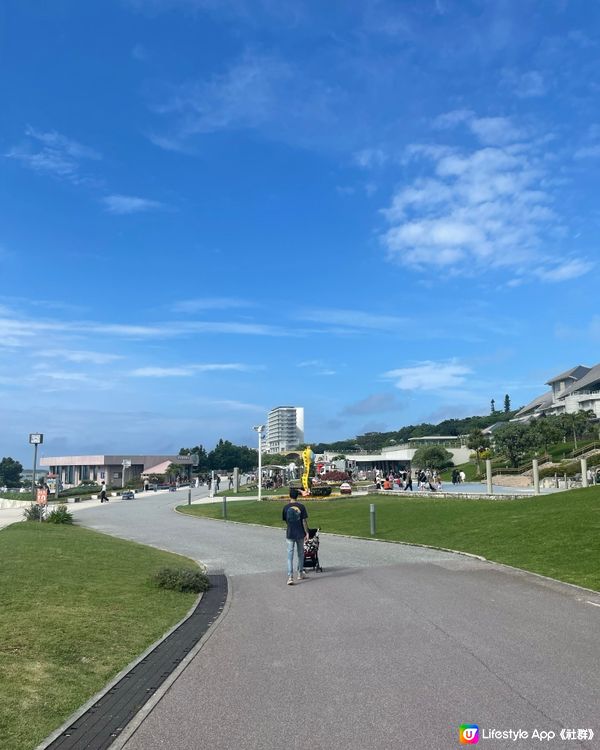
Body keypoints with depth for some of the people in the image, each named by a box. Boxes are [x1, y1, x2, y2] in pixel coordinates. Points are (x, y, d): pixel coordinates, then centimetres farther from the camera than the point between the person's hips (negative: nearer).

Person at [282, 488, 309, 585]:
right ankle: (300, 573, 30)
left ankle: (290, 577, -10)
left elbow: (284, 520, 6)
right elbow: (304, 521, -7)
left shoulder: (286, 507, -4)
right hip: (300, 533, 0)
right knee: (300, 553, 17)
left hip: (290, 534, 0)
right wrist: (307, 532, 0)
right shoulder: (301, 506, -8)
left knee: (290, 555, 0)